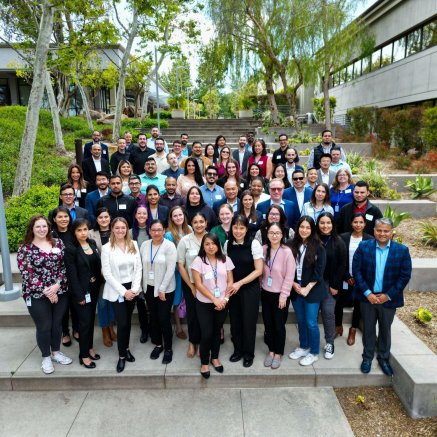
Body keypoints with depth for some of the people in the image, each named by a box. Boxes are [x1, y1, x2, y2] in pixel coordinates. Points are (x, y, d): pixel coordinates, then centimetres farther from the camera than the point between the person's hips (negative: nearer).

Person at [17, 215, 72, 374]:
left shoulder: (58, 243, 2)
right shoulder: (25, 249, -7)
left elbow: (64, 266, 0)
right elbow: (27, 274, -12)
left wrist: (57, 285, -14)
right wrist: (45, 291, -16)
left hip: (60, 292, 3)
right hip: (37, 295, -3)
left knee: (57, 323, 15)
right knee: (44, 327, 8)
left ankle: (56, 352, 35)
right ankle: (46, 357, 28)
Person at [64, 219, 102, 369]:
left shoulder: (93, 243, 5)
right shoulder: (71, 249, -13)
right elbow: (72, 275, -14)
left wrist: (98, 285, 3)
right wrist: (79, 295, -16)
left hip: (94, 288, 6)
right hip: (81, 290, -6)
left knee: (91, 319, 16)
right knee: (85, 321, 1)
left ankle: (89, 347, 32)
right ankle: (84, 355, 14)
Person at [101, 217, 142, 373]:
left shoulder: (134, 245, 2)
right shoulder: (107, 248, -8)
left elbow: (138, 268, 1)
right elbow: (107, 273, -10)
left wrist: (134, 289, -9)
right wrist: (123, 291, -13)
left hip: (132, 288, 3)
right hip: (116, 290, -3)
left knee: (128, 321, 13)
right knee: (122, 323, -3)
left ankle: (126, 348, 32)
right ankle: (121, 355, 15)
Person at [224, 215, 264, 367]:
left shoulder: (254, 244, -14)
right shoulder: (227, 244, -2)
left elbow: (258, 270, -13)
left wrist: (240, 283, -16)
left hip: (250, 289, -3)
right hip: (233, 289, 3)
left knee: (248, 321, 6)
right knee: (235, 321, 11)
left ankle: (248, 353, 26)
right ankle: (238, 350, 32)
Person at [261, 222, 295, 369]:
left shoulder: (287, 251, -16)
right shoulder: (263, 249, -3)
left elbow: (289, 276, -14)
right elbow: (260, 271, 7)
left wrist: (283, 295, -14)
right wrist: (261, 286, 5)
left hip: (280, 294, -4)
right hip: (266, 293, 4)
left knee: (279, 325, 8)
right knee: (268, 323, 13)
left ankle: (278, 353, 26)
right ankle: (271, 350, 32)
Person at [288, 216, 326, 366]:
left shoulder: (318, 247, -9)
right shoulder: (293, 245, 2)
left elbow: (319, 271, -11)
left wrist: (307, 288, -14)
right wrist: (293, 283, -6)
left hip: (312, 290, -4)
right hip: (296, 289, 4)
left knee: (311, 322, 2)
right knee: (300, 320, 16)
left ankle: (314, 353, 19)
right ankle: (303, 347, 33)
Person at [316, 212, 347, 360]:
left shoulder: (338, 242, -3)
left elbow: (341, 266, -3)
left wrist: (335, 285, -6)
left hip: (330, 283, -1)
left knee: (328, 312, -1)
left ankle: (329, 343, 15)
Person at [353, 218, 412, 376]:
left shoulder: (402, 250, -8)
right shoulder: (364, 247, -7)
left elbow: (405, 275, -7)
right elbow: (356, 270, -8)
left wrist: (388, 295, -12)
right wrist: (367, 293, -14)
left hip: (389, 298, 0)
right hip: (368, 297, 0)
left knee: (385, 329, 16)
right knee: (368, 328, 14)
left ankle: (383, 358, 36)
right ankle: (367, 357, 31)